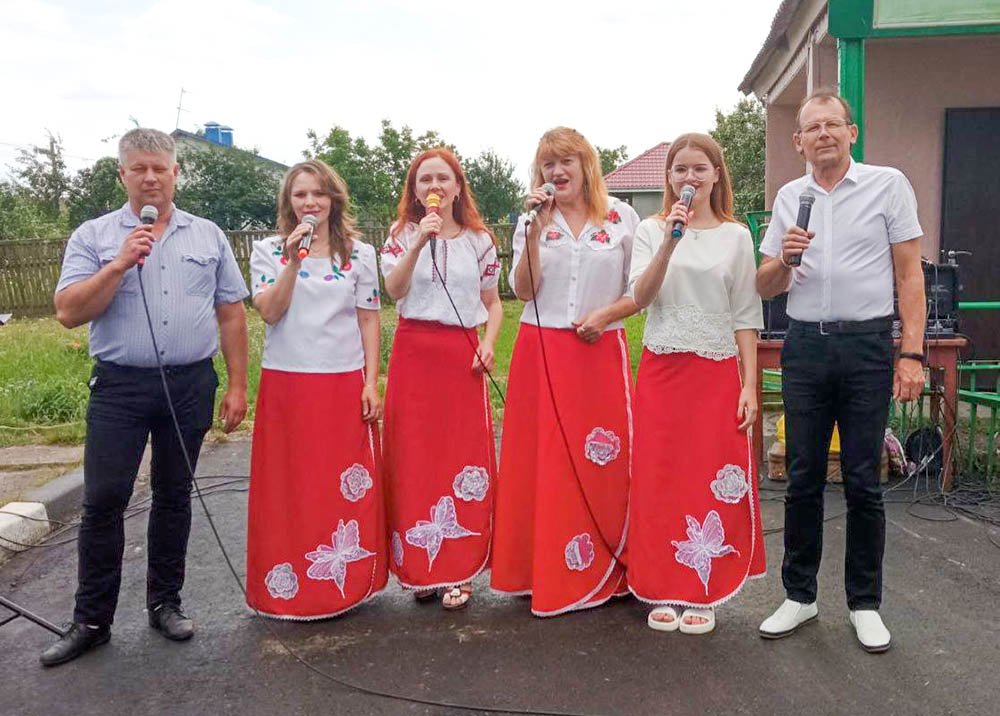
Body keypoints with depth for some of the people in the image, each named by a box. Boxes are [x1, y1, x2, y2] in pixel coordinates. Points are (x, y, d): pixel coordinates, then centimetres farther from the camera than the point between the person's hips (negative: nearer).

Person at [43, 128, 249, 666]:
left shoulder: (208, 236, 9)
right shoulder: (93, 237, 5)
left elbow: (231, 314, 8)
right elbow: (68, 312, -5)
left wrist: (238, 385, 3)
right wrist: (119, 265, -15)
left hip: (190, 385, 1)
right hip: (119, 386, -1)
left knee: (174, 497, 11)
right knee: (103, 501, 0)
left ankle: (165, 601, 26)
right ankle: (91, 620, 14)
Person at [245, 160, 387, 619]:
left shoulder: (359, 254, 7)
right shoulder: (268, 251, 5)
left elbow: (369, 321, 5)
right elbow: (269, 312, -8)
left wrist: (371, 383, -1)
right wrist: (293, 261, -18)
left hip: (345, 383, 1)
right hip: (287, 384, 0)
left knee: (350, 488, 4)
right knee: (289, 486, 5)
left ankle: (348, 581, 20)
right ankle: (288, 589, 19)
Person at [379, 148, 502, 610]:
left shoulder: (479, 240, 10)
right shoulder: (402, 235, 7)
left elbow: (493, 301, 16)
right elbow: (394, 290, -10)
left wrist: (489, 343, -1)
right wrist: (419, 242, -21)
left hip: (462, 355, 1)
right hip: (414, 353, 0)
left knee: (465, 459, 0)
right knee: (415, 459, 1)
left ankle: (459, 571, 11)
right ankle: (420, 567, 15)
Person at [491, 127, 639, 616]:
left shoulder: (622, 218, 6)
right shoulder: (532, 220, 10)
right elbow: (523, 290, -2)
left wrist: (606, 313, -9)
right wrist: (535, 231, -9)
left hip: (601, 351, -1)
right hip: (541, 351, 1)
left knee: (602, 463, 0)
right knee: (540, 462, 2)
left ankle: (600, 573, 15)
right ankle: (542, 571, 13)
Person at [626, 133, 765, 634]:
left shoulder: (736, 236, 6)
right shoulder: (651, 230, 6)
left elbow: (745, 317, 4)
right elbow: (640, 297, -8)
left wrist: (749, 386, -2)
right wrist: (671, 241, -19)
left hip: (717, 371, 0)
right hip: (661, 369, 1)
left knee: (714, 483, 3)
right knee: (660, 480, 4)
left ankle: (703, 595, 18)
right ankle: (664, 591, 18)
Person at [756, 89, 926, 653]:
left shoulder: (888, 184, 2)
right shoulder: (789, 198, 12)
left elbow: (910, 274, -1)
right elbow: (765, 288, 13)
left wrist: (912, 354, -8)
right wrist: (785, 258, -9)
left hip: (867, 344, -3)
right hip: (805, 346, 3)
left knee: (863, 480, 3)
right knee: (803, 477, 7)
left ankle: (865, 603, 18)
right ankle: (800, 595, 19)